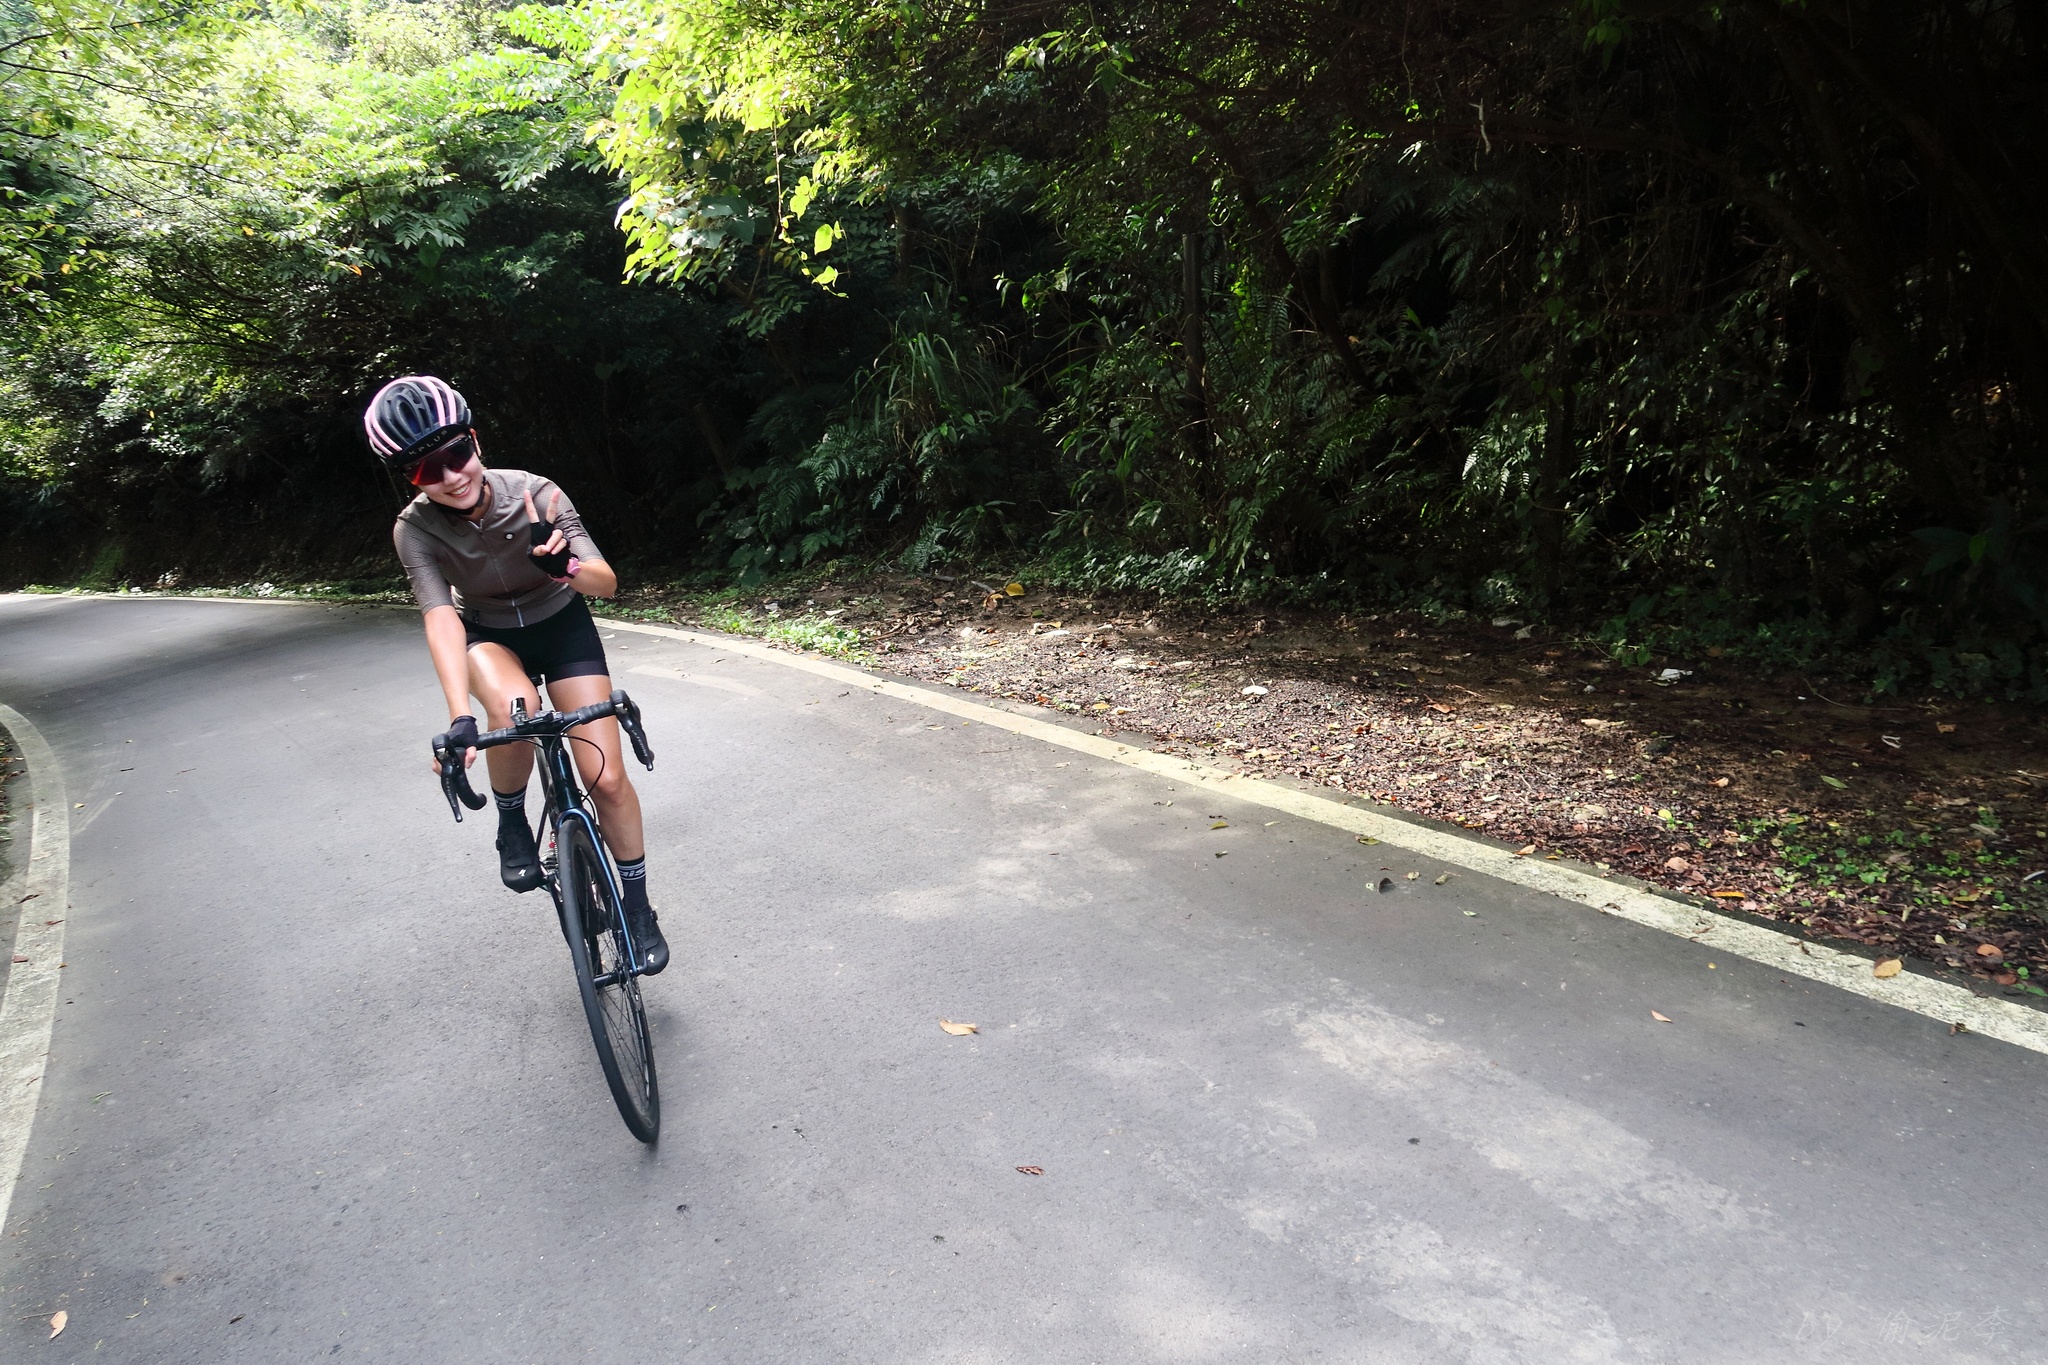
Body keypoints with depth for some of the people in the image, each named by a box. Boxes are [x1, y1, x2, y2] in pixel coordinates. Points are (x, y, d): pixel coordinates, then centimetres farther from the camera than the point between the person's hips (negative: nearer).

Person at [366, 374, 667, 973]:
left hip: (562, 626, 0)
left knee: (607, 778, -11)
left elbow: (606, 582, -29)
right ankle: (511, 820, -7)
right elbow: (441, 619, -34)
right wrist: (460, 718, -49)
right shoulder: (415, 529, -25)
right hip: (488, 636, 0)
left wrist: (565, 566, -53)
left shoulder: (534, 495, -27)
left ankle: (637, 906, 10)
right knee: (514, 707, -37)